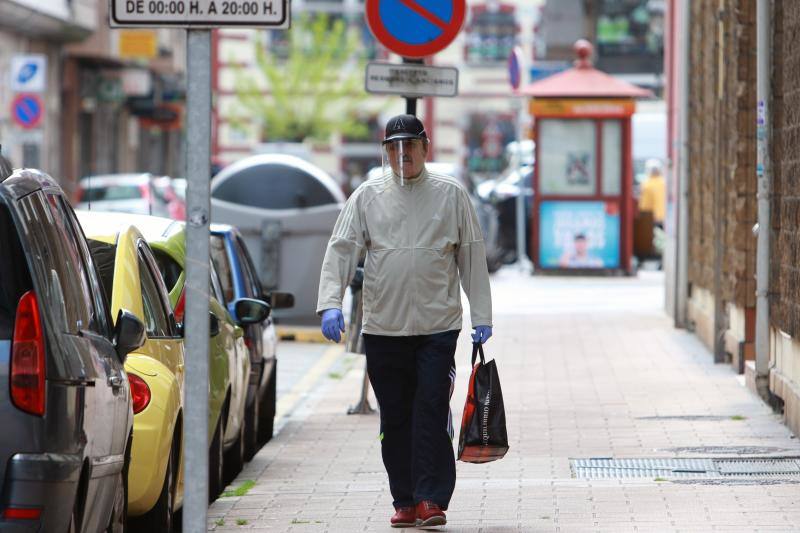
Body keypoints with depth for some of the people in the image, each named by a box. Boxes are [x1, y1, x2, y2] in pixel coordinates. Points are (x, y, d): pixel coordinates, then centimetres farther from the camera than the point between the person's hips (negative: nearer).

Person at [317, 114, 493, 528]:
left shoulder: (451, 194, 5)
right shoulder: (368, 196, 7)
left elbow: (472, 256, 9)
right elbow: (341, 249, 2)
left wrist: (481, 315, 5)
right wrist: (330, 303, -12)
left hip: (438, 325, -2)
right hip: (383, 326, 2)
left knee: (432, 414, -10)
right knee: (395, 418, 5)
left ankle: (432, 499, -10)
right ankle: (404, 501, 13)